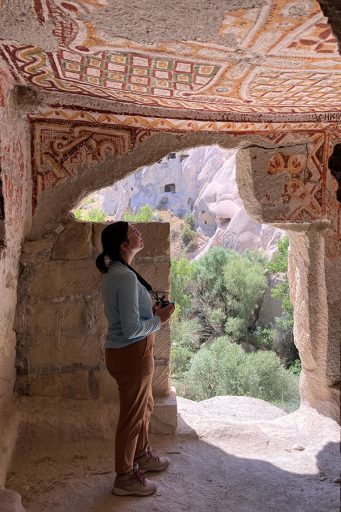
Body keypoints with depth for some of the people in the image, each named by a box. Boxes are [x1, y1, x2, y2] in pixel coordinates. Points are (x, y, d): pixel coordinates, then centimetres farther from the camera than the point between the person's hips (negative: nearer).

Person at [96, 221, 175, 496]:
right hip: (131, 353, -10)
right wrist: (159, 319, -12)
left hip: (128, 351, 10)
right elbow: (132, 329, -27)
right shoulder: (126, 277, -25)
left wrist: (152, 310, 4)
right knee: (132, 414, 7)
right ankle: (125, 478, 26)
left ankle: (142, 455, 47)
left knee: (144, 406, 26)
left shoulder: (115, 272, 6)